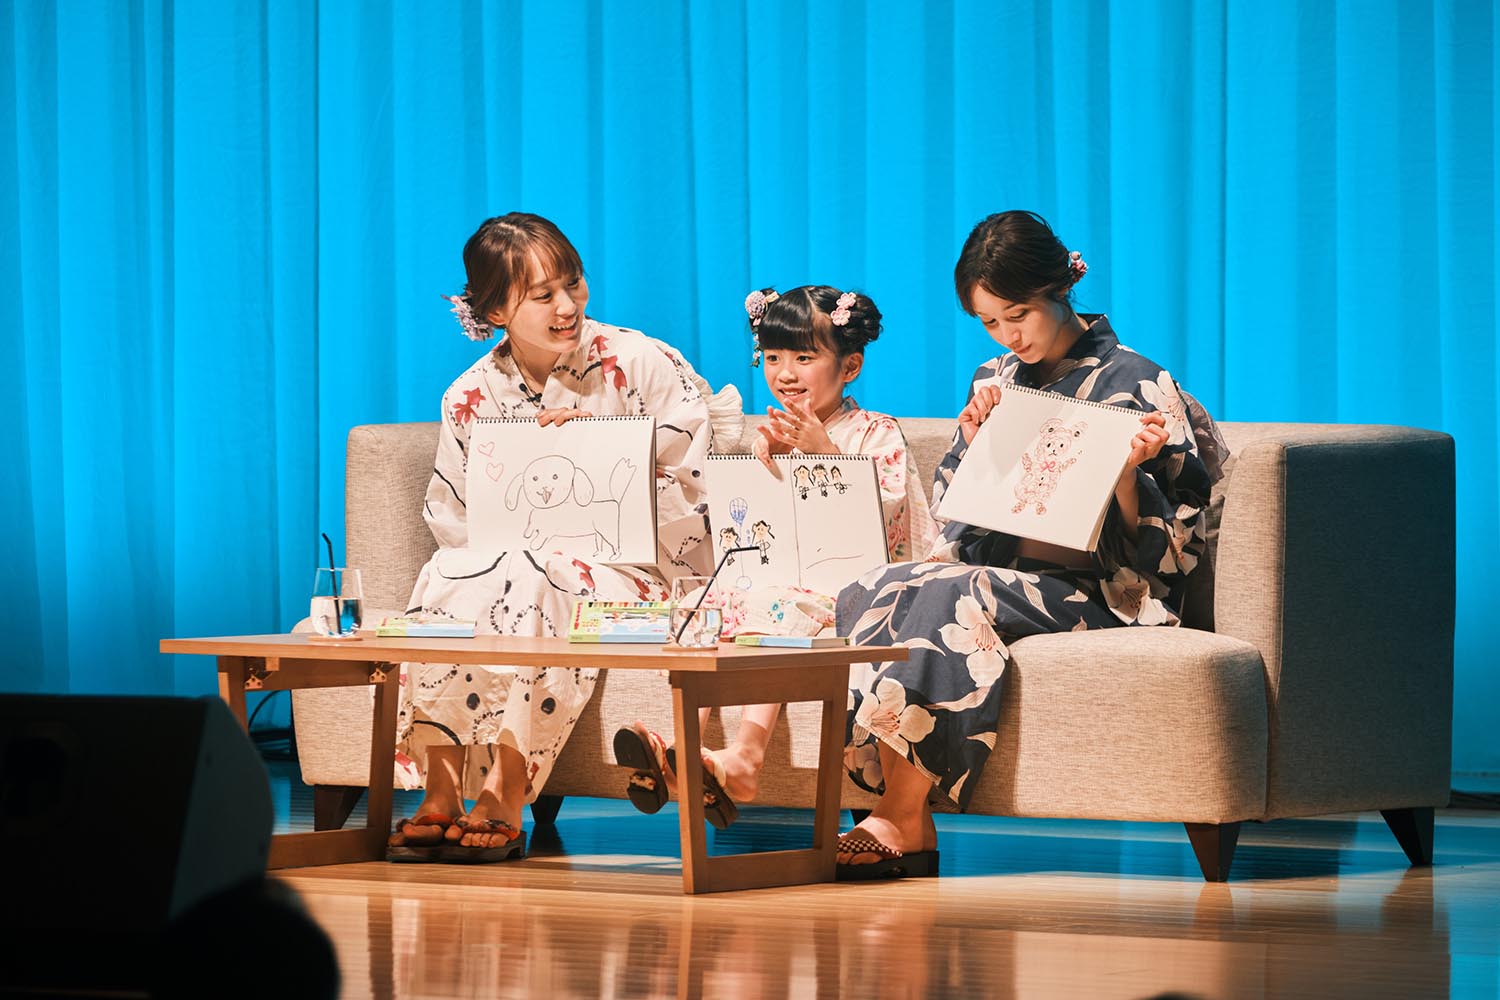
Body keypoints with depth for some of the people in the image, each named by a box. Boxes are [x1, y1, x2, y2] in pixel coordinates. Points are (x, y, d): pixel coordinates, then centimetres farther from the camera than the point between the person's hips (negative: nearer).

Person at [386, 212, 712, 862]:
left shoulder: (644, 366, -3)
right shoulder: (470, 399, 7)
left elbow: (691, 491, -5)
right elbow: (449, 522, 7)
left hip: (630, 575, -3)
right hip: (513, 559, 3)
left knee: (528, 579, -35)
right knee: (446, 576, -30)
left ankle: (504, 806, -36)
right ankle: (440, 796, -31)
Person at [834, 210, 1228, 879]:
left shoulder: (1136, 387, 0)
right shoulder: (996, 383, 17)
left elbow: (1163, 543, -4)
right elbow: (953, 516, 18)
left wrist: (1126, 472, -22)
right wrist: (970, 442, 2)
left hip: (1089, 590, -6)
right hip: (991, 569, 6)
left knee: (946, 599, -34)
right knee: (865, 594, -25)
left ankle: (901, 818, -30)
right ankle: (905, 824, -29)